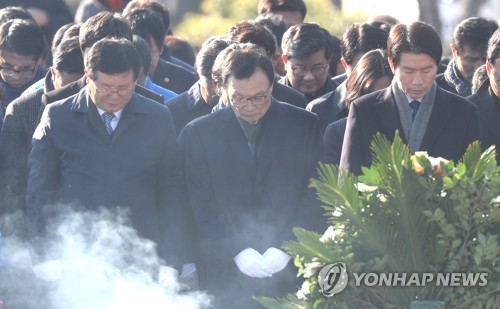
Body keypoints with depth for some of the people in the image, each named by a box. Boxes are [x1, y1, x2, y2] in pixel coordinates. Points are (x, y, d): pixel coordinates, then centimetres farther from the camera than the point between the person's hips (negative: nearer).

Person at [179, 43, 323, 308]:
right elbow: (201, 207, 0)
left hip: (290, 274, 0)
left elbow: (315, 199, 3)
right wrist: (237, 251, -11)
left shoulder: (306, 126, 5)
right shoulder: (197, 134, 5)